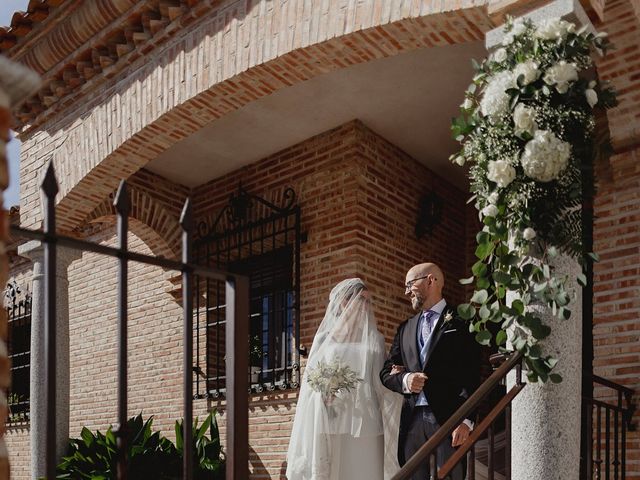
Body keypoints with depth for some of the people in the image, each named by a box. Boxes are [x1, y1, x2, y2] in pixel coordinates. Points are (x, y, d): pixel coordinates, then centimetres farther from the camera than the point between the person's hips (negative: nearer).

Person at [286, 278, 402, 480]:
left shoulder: (373, 340, 12)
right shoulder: (324, 337, 12)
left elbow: (382, 384, 9)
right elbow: (312, 382, 11)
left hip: (363, 425, 0)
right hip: (329, 424, 0)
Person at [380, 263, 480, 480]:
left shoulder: (460, 322, 2)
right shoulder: (405, 328, 20)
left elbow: (473, 375, -6)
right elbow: (386, 373, 17)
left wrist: (467, 420, -16)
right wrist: (405, 380, -6)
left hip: (449, 419, -5)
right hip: (413, 419, 5)